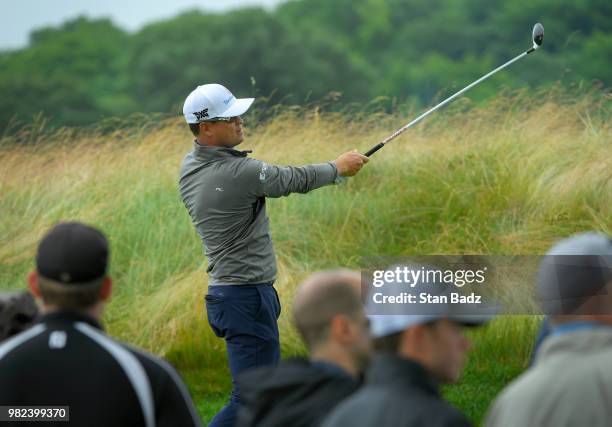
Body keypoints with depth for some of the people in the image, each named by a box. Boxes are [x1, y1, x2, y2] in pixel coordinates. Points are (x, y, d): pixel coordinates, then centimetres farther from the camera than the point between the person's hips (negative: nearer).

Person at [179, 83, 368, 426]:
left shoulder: (190, 166, 4)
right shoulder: (239, 172, -21)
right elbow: (296, 179, -5)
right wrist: (339, 167, 13)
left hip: (224, 292, 10)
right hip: (246, 297, -10)